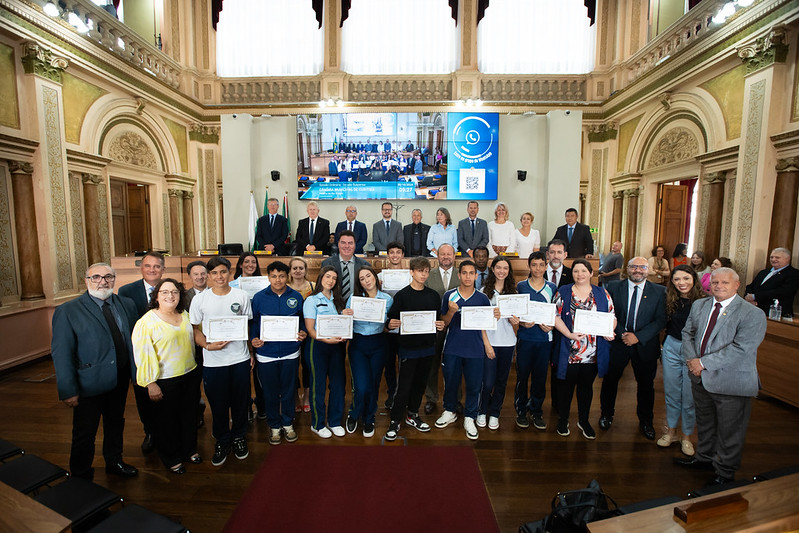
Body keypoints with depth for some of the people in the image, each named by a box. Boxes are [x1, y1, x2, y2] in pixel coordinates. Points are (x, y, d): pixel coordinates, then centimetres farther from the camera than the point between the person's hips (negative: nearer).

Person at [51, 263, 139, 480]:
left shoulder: (126, 304, -1)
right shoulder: (68, 311, -14)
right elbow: (61, 354, -14)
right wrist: (68, 390, -16)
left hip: (120, 380, 4)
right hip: (89, 385, -4)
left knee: (116, 424, 24)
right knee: (84, 434, 14)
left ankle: (114, 462, 46)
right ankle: (81, 478, 37)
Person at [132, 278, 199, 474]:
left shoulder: (185, 315, 3)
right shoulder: (147, 321, -15)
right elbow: (143, 354, -15)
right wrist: (151, 384, -15)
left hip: (189, 374, 5)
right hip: (165, 380, -5)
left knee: (189, 414, 18)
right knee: (166, 419, 11)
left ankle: (189, 450, 38)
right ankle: (171, 458, 32)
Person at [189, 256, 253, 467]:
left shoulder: (241, 296, -1)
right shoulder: (200, 299, -3)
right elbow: (195, 330, 3)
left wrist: (251, 352, 6)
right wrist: (208, 345, -15)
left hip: (240, 359, 1)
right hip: (213, 361, 0)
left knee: (240, 401, 12)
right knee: (218, 404, 11)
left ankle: (238, 436, 34)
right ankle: (222, 441, 33)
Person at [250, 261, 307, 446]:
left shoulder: (296, 297, 0)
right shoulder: (259, 297, -2)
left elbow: (302, 320, 8)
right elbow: (253, 322, 4)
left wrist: (303, 333, -10)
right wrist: (253, 339, -12)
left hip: (290, 353, 1)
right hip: (266, 353, 0)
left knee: (289, 391, 14)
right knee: (270, 393, 13)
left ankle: (288, 424, 34)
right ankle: (274, 426, 33)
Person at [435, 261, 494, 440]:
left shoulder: (482, 298, 1)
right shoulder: (449, 296, -1)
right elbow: (444, 323, 2)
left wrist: (487, 343, 0)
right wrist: (451, 311, -16)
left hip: (475, 349, 0)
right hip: (452, 348, 0)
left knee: (474, 385, 7)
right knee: (451, 381, 12)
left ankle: (469, 418, 26)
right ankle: (449, 412, 35)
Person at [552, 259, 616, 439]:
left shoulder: (602, 294, 6)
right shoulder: (563, 292, -1)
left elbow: (612, 317, 8)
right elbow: (555, 316, -5)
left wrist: (610, 331, -11)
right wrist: (569, 334, -17)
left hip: (593, 353, 2)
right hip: (569, 351, -2)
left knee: (587, 386, 16)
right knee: (566, 386, 9)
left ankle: (583, 420, 34)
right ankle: (563, 420, 27)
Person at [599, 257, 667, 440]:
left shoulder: (659, 291, -1)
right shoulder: (613, 287, -1)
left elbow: (661, 320, -7)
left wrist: (638, 337, -16)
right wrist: (622, 333, -15)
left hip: (645, 345, 1)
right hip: (618, 342, 0)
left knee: (646, 384, 14)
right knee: (610, 380, 10)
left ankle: (645, 421, 36)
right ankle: (607, 414, 32)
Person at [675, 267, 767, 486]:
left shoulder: (753, 314, -14)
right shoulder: (699, 305, 5)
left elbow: (741, 348, -22)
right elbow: (687, 333, 8)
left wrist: (704, 363, -22)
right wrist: (692, 360, -7)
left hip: (731, 384, -5)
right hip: (701, 378, 5)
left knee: (729, 432, 12)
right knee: (704, 423, 23)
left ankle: (725, 472, 32)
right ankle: (704, 458, 44)